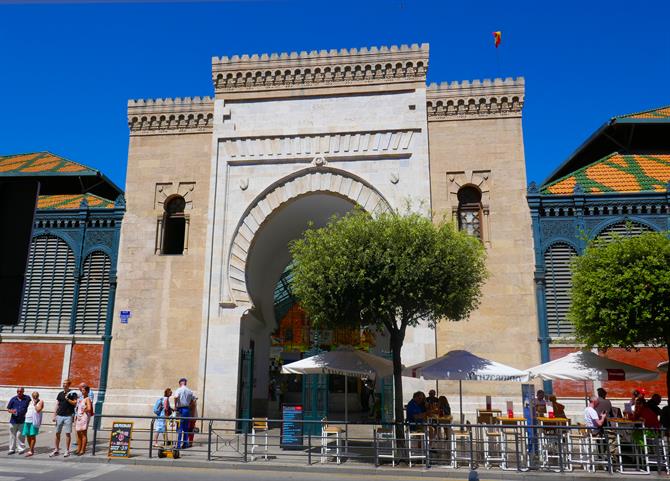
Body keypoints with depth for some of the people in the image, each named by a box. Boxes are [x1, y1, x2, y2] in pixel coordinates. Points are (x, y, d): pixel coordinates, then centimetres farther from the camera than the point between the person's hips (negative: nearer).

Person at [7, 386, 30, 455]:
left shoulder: (27, 398, 1)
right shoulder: (13, 399, 2)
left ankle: (21, 448, 7)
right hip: (13, 420, 2)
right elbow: (8, 409, 6)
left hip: (22, 421, -2)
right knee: (12, 435, 7)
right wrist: (12, 411, -15)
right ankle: (12, 449, 18)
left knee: (20, 435, -3)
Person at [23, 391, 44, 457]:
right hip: (27, 420, 6)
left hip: (34, 421, -6)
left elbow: (38, 410, -12)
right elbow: (28, 410, 26)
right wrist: (26, 415, 10)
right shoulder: (31, 402, 20)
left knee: (32, 435, -8)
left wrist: (35, 404, -9)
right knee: (28, 435, 6)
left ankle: (31, 451, -5)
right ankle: (31, 448, 21)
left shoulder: (40, 402, 1)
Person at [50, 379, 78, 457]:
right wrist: (54, 415, 8)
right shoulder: (60, 394, 12)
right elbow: (57, 405, 14)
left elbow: (75, 403, -10)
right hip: (59, 416, 5)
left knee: (68, 433, -1)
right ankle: (56, 450, 19)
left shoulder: (72, 393, -1)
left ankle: (67, 451, 6)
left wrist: (67, 399, -18)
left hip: (68, 416, -5)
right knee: (57, 433, 8)